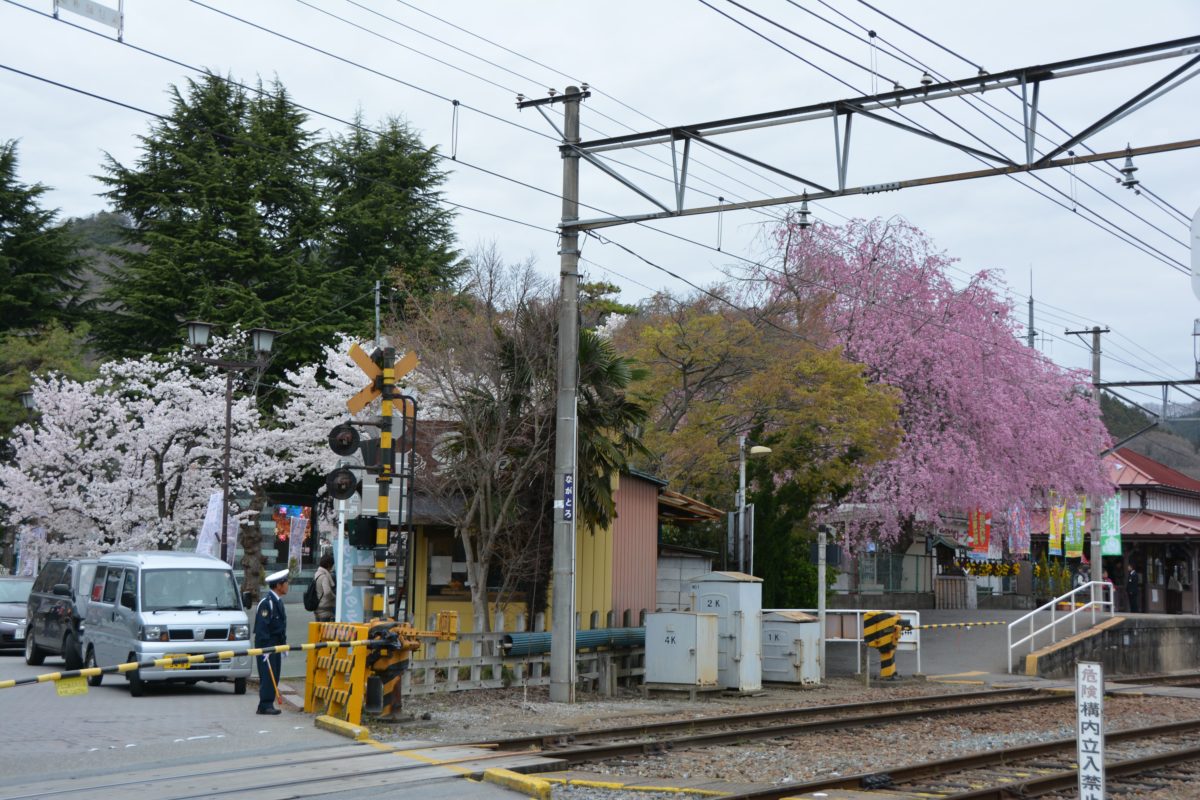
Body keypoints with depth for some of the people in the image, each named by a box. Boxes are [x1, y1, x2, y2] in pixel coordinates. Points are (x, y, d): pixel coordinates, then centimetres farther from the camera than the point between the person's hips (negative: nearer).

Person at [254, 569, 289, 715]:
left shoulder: (278, 601, 14)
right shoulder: (266, 602, -16)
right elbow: (261, 627, -19)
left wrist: (283, 644, 19)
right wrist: (265, 648, -21)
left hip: (276, 644, 9)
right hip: (266, 644, -9)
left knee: (274, 676, 9)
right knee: (268, 675, -9)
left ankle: (268, 704, 13)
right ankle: (265, 705, -6)